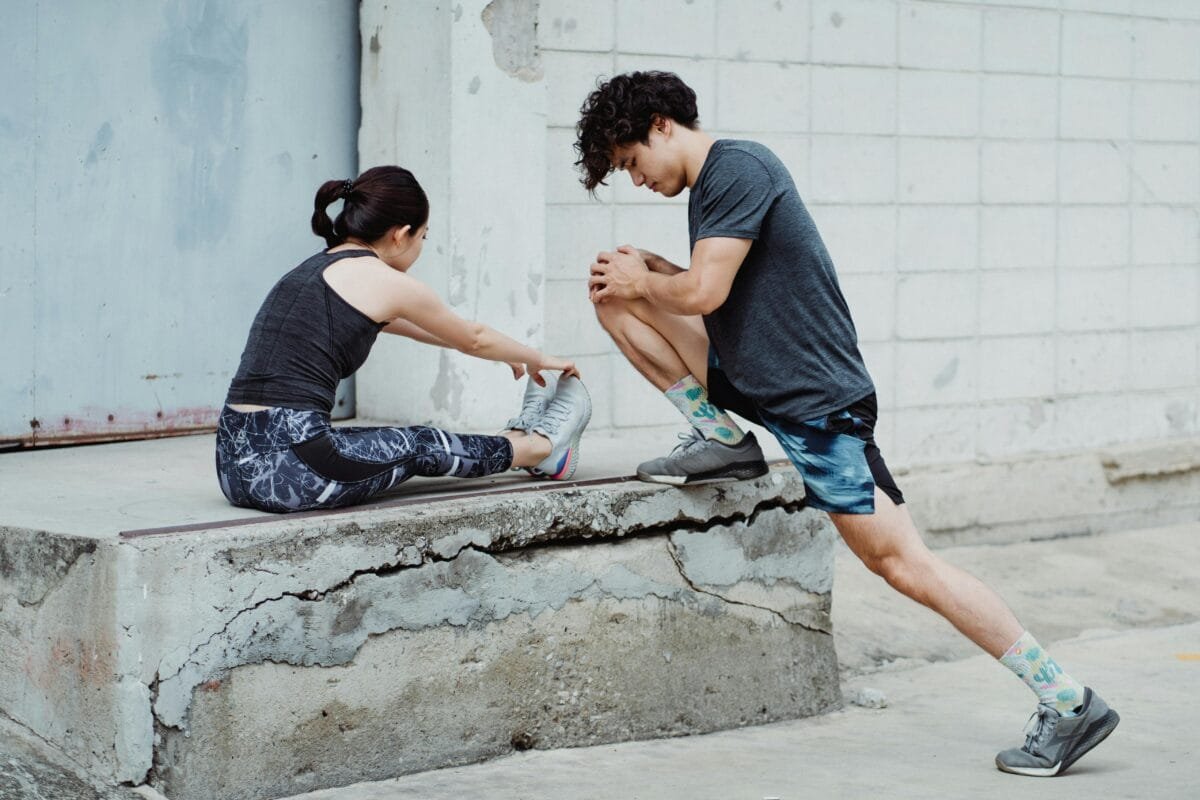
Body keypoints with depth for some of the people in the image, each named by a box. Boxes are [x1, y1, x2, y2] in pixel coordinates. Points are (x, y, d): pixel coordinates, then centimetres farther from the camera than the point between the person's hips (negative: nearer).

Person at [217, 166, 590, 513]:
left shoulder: (317, 268, 20)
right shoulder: (384, 281, -3)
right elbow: (473, 338, 14)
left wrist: (510, 355, 49)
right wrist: (539, 360, 34)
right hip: (290, 467, -8)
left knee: (409, 443, 26)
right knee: (424, 446, 17)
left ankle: (515, 440, 44)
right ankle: (543, 445, 37)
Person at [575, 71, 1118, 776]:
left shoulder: (738, 169, -15)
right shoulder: (714, 182, 15)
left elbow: (703, 293, -22)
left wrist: (645, 281, -2)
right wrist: (656, 272, 7)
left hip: (817, 401, -10)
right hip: (751, 382, 10)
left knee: (901, 560, -11)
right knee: (614, 296, 7)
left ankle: (1070, 704, -6)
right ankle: (724, 440, 7)